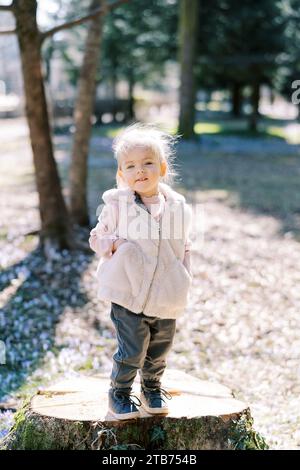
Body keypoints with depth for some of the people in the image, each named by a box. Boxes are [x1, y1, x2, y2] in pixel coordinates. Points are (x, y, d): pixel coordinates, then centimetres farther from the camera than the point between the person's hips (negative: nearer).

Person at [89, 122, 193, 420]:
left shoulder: (178, 207, 0)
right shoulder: (117, 205, -7)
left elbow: (184, 247, 13)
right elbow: (96, 238, 5)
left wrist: (184, 282, 8)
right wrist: (114, 243, -14)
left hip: (166, 298, 3)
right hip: (128, 295, -3)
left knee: (159, 350, 16)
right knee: (131, 351, -4)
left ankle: (152, 387, 41)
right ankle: (119, 392, 21)